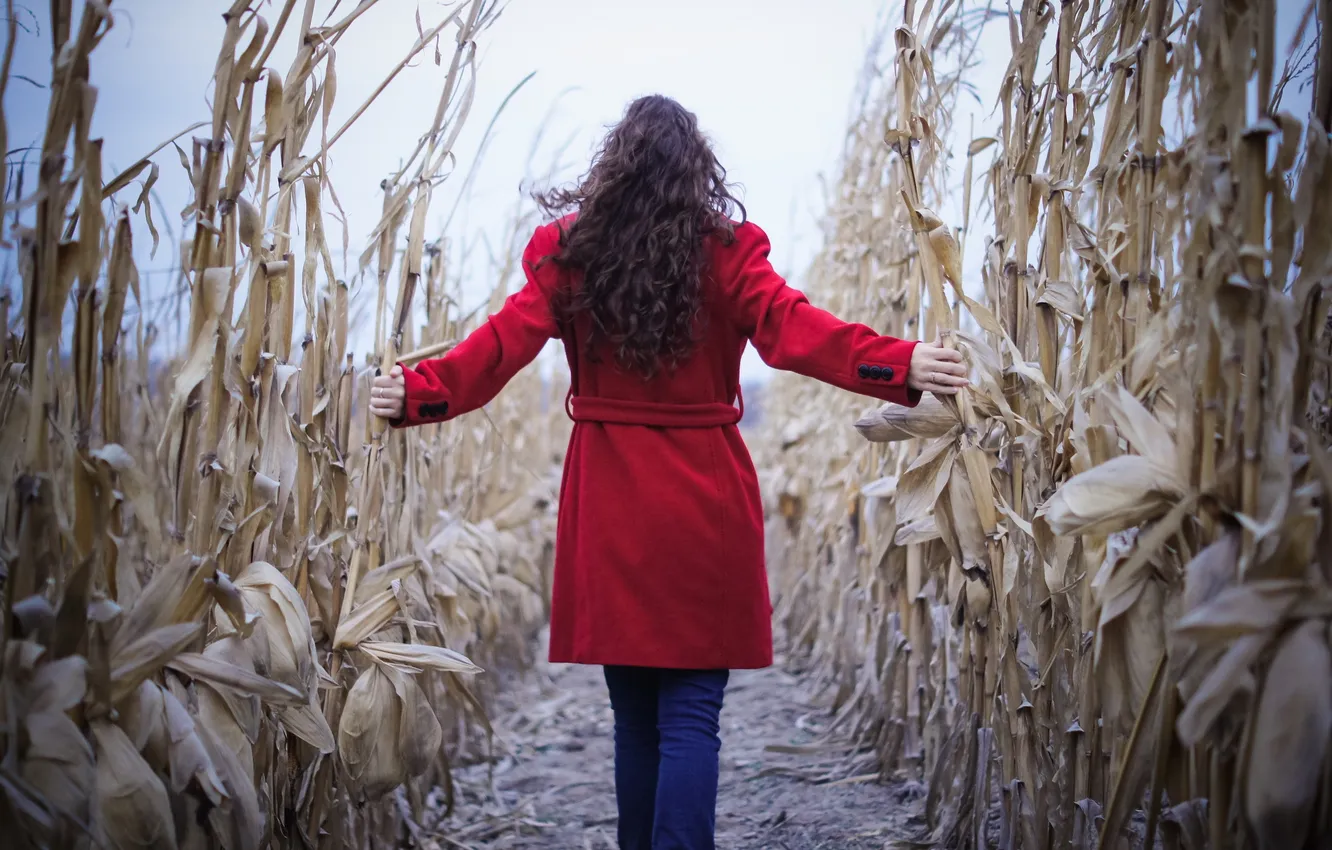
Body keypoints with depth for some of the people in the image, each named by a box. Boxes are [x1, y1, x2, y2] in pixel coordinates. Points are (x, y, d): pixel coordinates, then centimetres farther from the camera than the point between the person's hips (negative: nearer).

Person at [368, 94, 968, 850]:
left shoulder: (569, 251, 1)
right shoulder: (725, 249, -4)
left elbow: (506, 341, -9)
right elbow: (793, 326, -17)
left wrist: (415, 394, -12)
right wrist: (900, 367, -25)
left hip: (608, 504, 2)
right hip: (703, 504, -2)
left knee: (634, 716, 14)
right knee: (691, 718, 0)